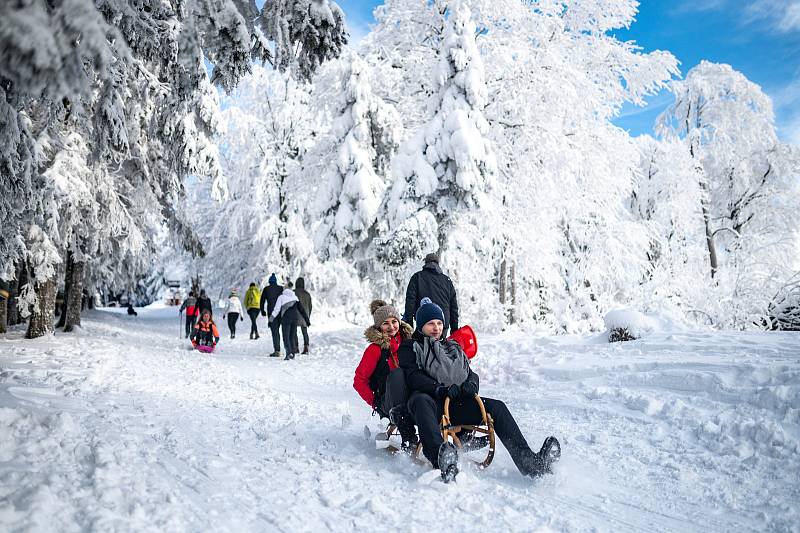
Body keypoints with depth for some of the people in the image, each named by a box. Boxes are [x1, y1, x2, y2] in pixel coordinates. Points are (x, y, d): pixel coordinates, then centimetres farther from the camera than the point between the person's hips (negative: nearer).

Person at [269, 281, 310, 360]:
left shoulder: (281, 297, 5)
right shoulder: (295, 297, 16)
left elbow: (277, 309, -4)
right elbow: (302, 309, 14)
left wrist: (271, 318, 0)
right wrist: (307, 320, 16)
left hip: (286, 319, -4)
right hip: (295, 318, 4)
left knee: (286, 337, -4)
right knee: (292, 336, 13)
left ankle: (289, 353, -18)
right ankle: (294, 351, 10)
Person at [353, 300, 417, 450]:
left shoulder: (407, 341, 10)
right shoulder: (376, 348, -2)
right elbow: (359, 380, -1)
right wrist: (375, 402, -8)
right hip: (387, 402, -3)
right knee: (397, 374, -34)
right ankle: (407, 438, -41)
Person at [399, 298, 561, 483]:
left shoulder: (452, 348, 32)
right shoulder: (409, 348, 15)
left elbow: (470, 373, 22)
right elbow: (413, 376, -3)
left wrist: (471, 383, -5)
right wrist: (440, 389, -21)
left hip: (456, 404, 5)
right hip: (431, 400, -5)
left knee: (496, 407, -17)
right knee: (421, 401, -40)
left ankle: (529, 462, -30)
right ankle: (441, 460, -62)